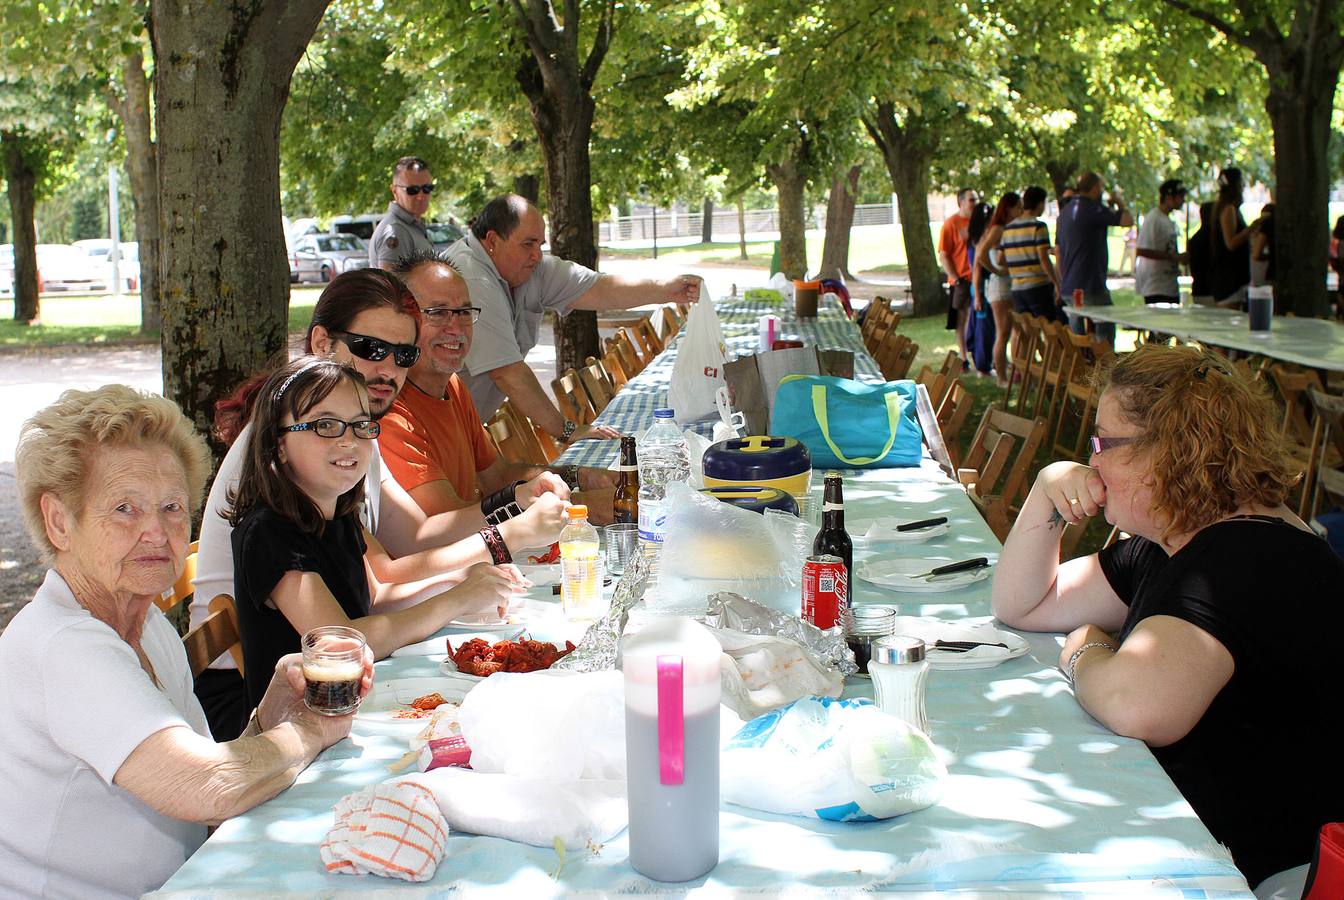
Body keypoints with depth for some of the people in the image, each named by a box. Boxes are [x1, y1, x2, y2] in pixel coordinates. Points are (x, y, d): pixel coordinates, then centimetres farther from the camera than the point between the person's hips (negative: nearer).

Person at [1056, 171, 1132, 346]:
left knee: (1077, 335, 10)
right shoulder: (1092, 209, -12)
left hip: (1068, 288, 8)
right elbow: (1128, 220, -15)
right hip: (1090, 286, -8)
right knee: (1105, 332, -1)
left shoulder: (1064, 212, 15)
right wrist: (1120, 202, 5)